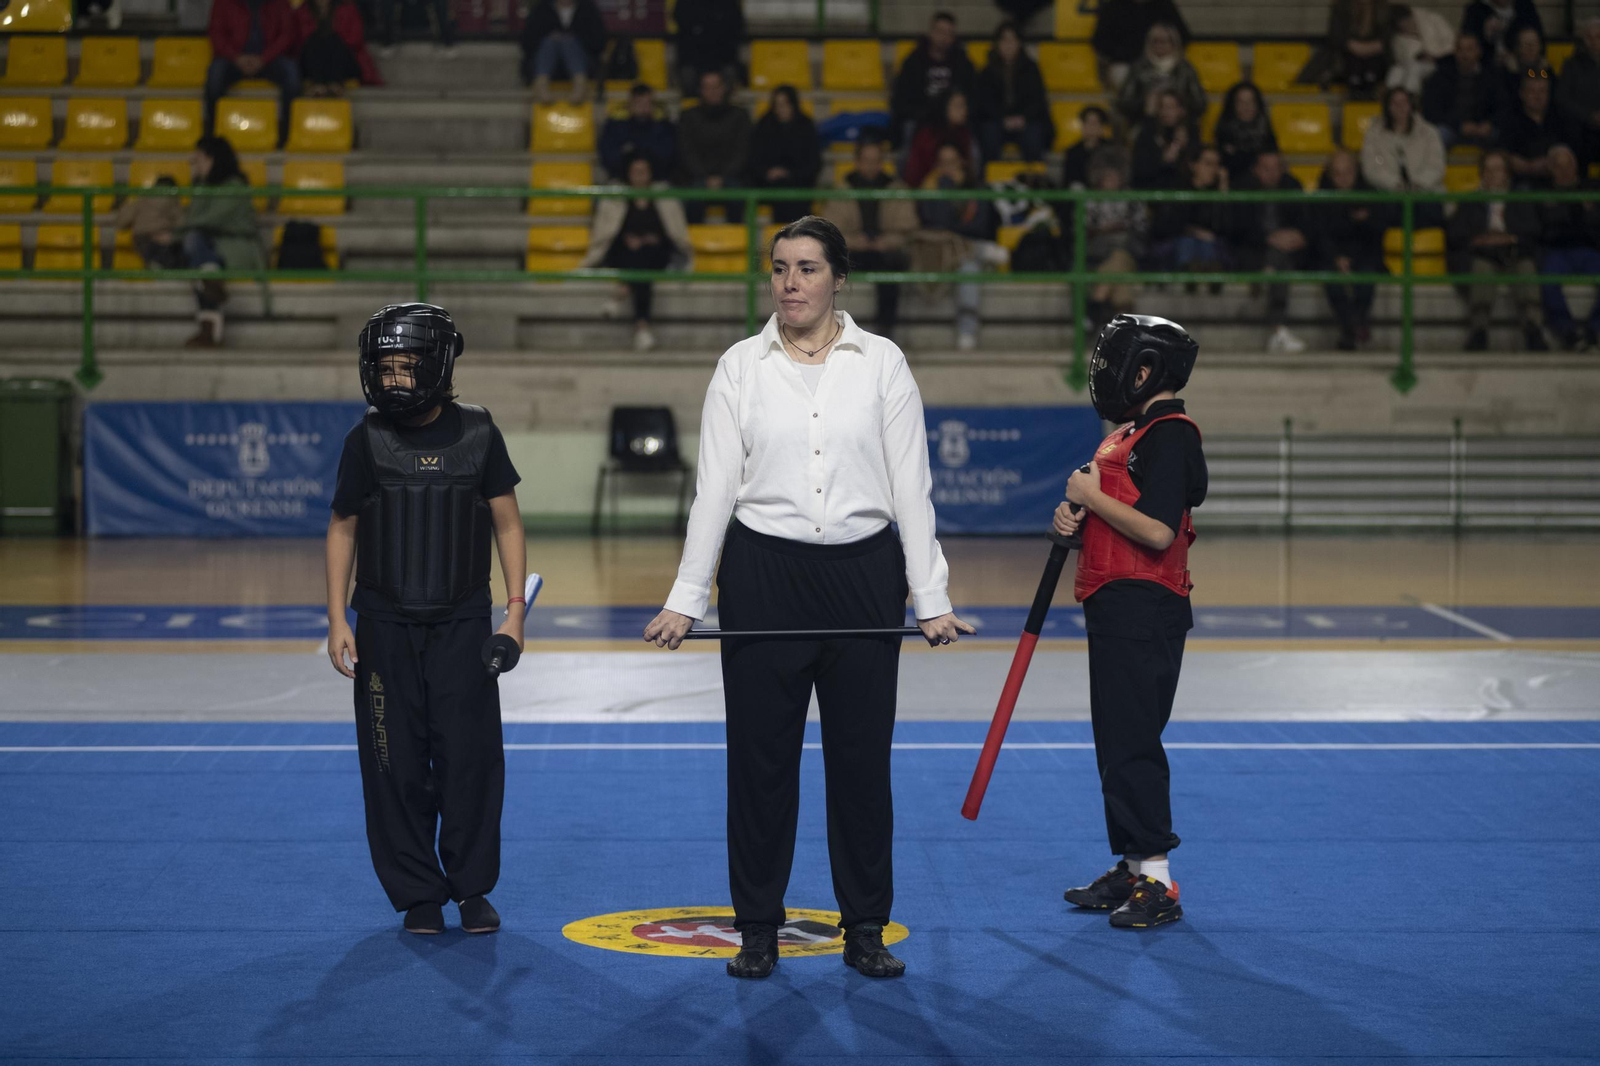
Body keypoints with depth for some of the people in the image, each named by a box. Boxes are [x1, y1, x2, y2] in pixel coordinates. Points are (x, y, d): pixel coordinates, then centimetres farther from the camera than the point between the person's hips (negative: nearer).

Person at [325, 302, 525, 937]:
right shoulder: (367, 441, -1)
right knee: (397, 765, 1)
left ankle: (473, 888, 12)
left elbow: (507, 524, 5)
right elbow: (343, 529, 6)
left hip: (463, 623, 0)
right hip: (385, 627, 0)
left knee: (470, 757, -3)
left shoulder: (477, 435, -1)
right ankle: (418, 894, 13)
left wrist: (515, 610, -1)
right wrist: (336, 620, 1)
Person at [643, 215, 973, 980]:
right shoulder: (741, 366, 2)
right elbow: (715, 487, 0)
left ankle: (866, 930, 17)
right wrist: (685, 597, -5)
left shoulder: (882, 363, 1)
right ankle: (759, 929, 16)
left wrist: (932, 596, -5)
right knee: (761, 753, 4)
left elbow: (911, 486, 0)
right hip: (763, 573, 0)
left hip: (863, 573, 0)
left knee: (862, 752, 5)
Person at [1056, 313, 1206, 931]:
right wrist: (1074, 517, 5)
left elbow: (1158, 531, -24)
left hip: (1144, 611, -11)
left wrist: (1091, 497, -15)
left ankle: (1158, 882, -7)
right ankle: (1130, 868, 21)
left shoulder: (1170, 436, -14)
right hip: (1114, 608, 11)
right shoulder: (1133, 431, 18)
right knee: (1116, 741, 14)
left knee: (1133, 743, -10)